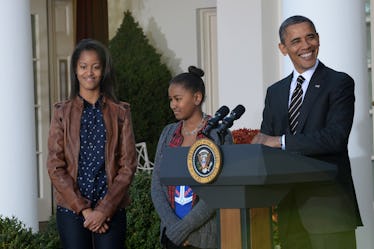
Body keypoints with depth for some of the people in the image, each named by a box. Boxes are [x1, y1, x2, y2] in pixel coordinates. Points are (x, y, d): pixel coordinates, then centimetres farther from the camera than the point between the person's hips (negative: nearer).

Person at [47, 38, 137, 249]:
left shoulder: (120, 112, 5)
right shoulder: (63, 113, 6)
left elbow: (128, 166, 1)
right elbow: (55, 167, 0)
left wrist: (104, 210, -9)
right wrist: (83, 208, -9)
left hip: (111, 210, 0)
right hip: (72, 208, 0)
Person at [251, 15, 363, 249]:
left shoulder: (339, 83, -2)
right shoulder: (275, 92, 16)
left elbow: (336, 137, -14)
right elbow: (265, 143, 15)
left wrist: (280, 141, -15)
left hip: (328, 204, -5)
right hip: (290, 207, 5)